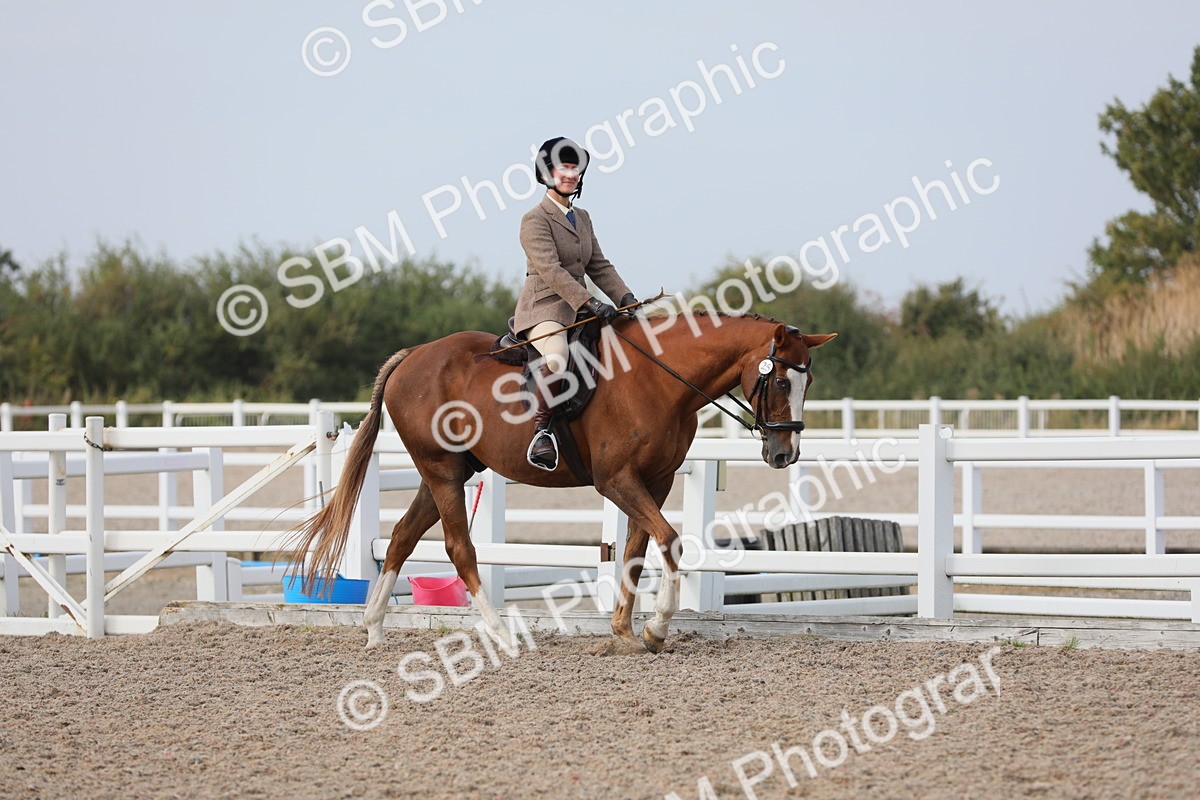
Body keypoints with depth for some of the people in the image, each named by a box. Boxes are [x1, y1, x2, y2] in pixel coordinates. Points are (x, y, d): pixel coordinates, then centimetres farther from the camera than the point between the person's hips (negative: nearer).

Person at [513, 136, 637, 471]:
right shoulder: (535, 220, -7)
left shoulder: (582, 218, 18)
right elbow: (550, 270, -19)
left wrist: (625, 297, 0)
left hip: (576, 309, 8)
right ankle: (540, 431, -29)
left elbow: (599, 266, 17)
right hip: (543, 308, -8)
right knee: (557, 357, -37)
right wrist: (590, 302, -28)